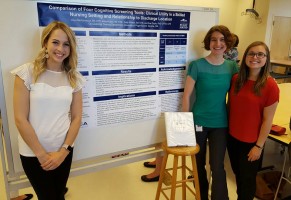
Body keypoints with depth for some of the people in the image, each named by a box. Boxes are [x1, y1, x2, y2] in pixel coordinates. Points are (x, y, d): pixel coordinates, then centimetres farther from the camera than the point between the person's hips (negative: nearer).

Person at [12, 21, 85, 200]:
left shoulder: (74, 77, 0)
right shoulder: (27, 72, -11)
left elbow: (77, 118, -1)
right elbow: (20, 119, -12)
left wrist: (63, 151, -8)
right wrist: (41, 154, -10)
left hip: (63, 151, 3)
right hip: (33, 153, -3)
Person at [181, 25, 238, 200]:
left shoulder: (232, 66, -1)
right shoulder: (197, 65, -11)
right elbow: (187, 95, -8)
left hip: (221, 124, 2)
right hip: (198, 121, -1)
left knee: (218, 168, 1)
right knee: (199, 164, 16)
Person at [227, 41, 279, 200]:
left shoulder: (270, 85, -17)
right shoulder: (236, 79, -3)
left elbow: (267, 119, -13)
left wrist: (259, 146, -11)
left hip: (251, 142, -4)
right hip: (232, 137, 4)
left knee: (247, 179, 16)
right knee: (238, 174, 23)